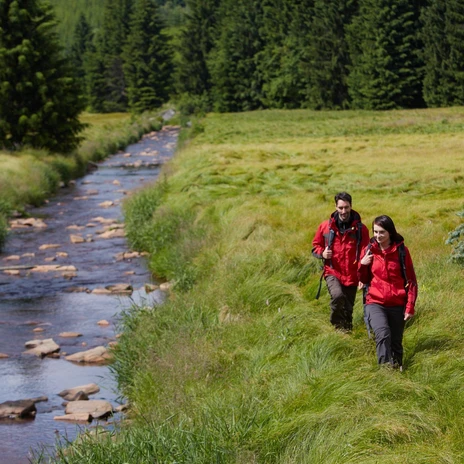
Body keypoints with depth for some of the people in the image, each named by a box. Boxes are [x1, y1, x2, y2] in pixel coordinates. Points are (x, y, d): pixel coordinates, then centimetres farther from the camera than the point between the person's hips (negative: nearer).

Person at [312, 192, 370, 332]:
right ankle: (337, 324, -9)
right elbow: (315, 246, 15)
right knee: (337, 295, -29)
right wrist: (322, 253, -9)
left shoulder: (360, 229, -1)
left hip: (352, 276, 1)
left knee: (348, 309, 9)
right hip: (332, 272, -1)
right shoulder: (325, 226, 2)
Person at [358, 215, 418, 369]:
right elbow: (364, 279, 14)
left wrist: (410, 307, -5)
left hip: (397, 304, 0)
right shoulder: (369, 250, 5)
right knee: (383, 333, -26)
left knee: (396, 343, 7)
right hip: (375, 303, 0)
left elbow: (411, 281, 1)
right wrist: (362, 265, -6)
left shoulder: (401, 251, -1)